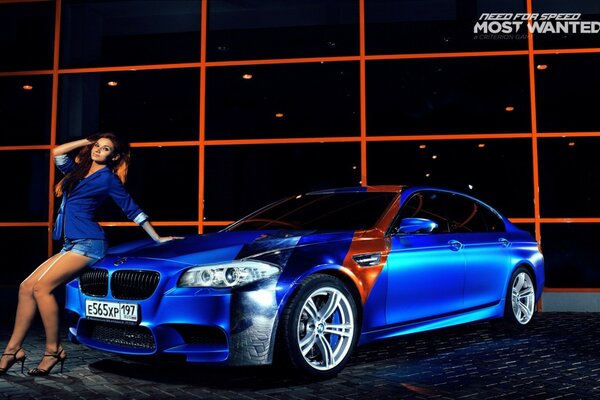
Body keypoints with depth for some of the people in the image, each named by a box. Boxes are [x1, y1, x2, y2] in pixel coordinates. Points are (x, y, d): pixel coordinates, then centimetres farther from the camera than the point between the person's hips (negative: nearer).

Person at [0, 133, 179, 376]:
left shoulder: (108, 178, -1)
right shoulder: (78, 171, 19)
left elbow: (133, 210, 0)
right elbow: (57, 152, 22)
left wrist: (157, 239, 1)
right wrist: (88, 141, 18)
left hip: (88, 243, -8)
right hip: (71, 245, 8)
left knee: (41, 287, -20)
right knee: (26, 287, -3)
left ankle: (53, 351, -12)